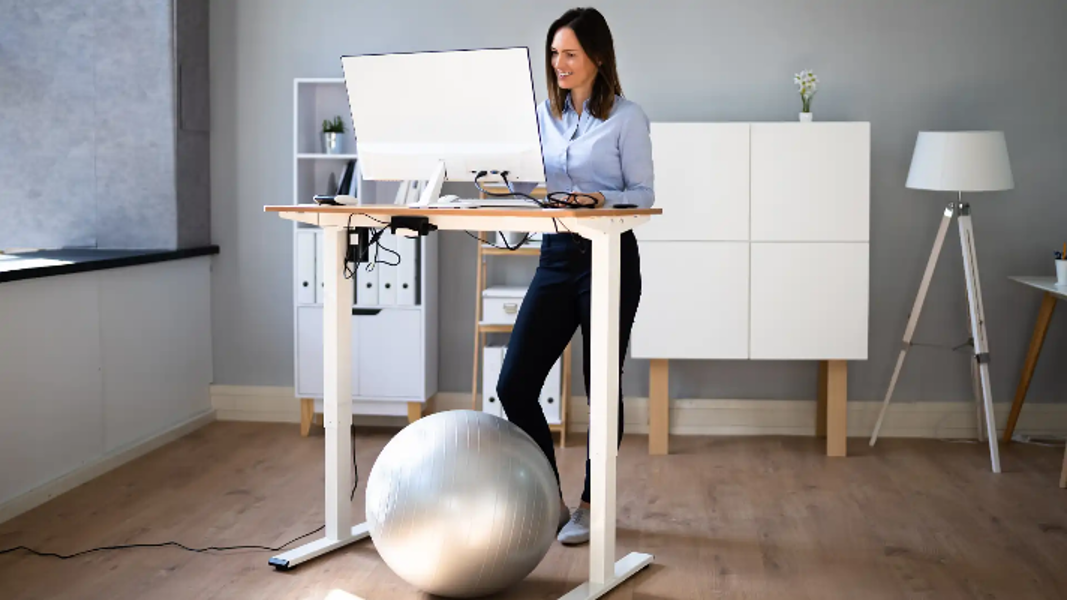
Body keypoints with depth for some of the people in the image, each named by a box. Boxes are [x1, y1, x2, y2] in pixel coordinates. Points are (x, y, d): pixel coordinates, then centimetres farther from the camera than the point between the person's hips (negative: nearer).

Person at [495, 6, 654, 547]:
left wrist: (600, 199, -23)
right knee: (513, 384, -1)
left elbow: (643, 195, -5)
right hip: (556, 257, 5)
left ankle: (590, 506, 19)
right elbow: (530, 183, 12)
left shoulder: (627, 117, -3)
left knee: (601, 387, 3)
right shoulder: (544, 115, 12)